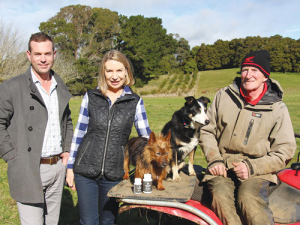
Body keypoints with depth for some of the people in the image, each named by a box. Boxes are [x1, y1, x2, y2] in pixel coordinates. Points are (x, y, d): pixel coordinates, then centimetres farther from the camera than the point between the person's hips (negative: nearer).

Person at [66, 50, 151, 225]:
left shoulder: (135, 101, 0)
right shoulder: (91, 97, 2)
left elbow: (146, 135, 4)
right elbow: (79, 133, 6)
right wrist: (70, 167, 6)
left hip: (113, 174, 0)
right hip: (85, 171, 0)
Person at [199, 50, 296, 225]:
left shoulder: (277, 108, 3)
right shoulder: (223, 96, 9)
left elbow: (285, 150, 1)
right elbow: (207, 131, 12)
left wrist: (252, 167, -13)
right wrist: (214, 160, -4)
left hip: (257, 171, -1)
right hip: (223, 167, 2)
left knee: (249, 199, -33)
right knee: (220, 196, -30)